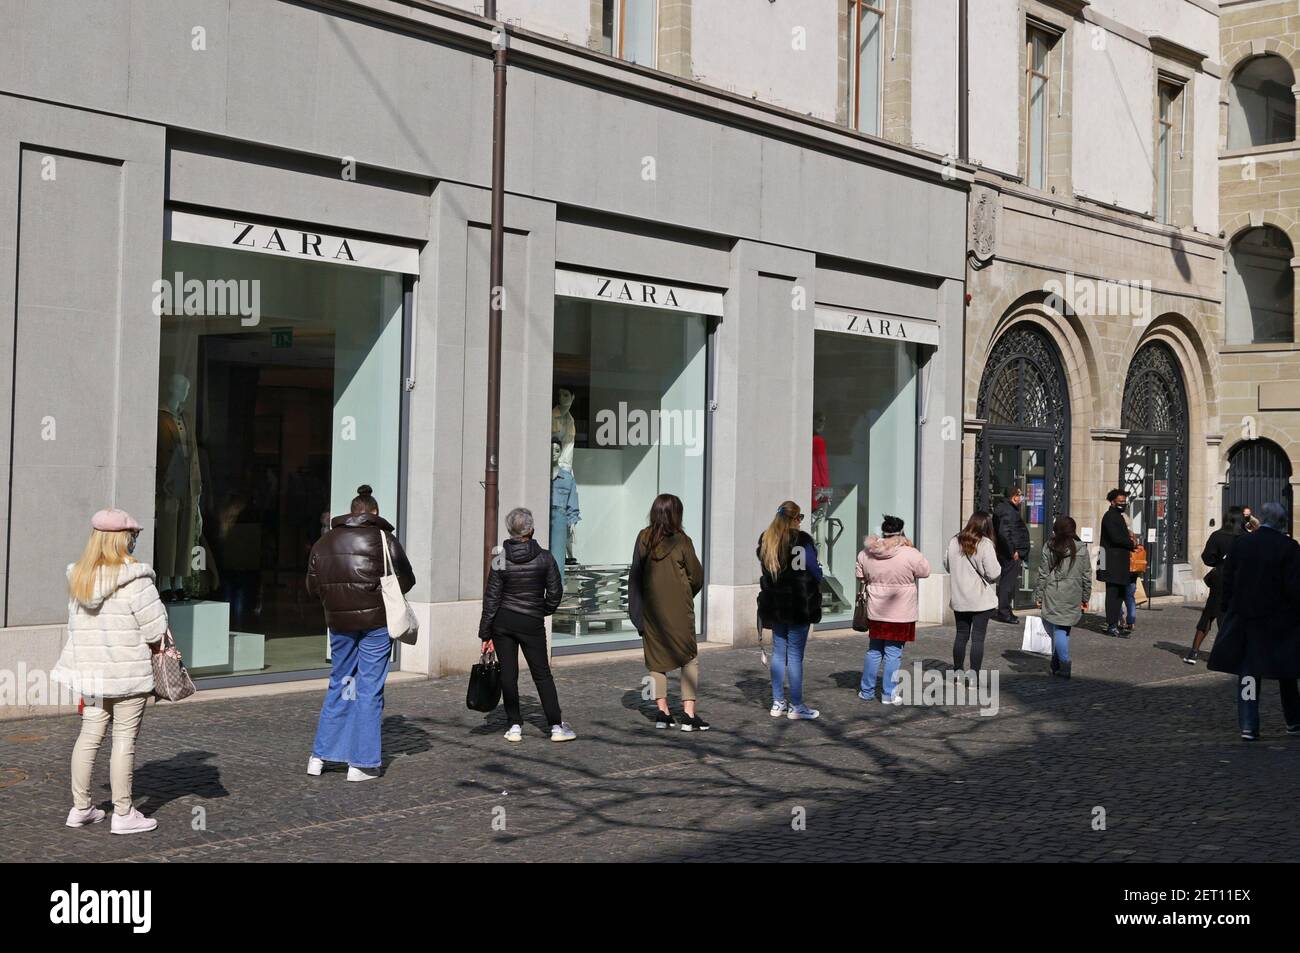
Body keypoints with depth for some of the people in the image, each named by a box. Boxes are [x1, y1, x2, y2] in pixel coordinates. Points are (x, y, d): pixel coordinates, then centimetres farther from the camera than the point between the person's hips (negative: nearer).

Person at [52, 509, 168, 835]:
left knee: (90, 734, 14)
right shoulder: (135, 579, -16)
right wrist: (154, 646, 6)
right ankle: (123, 813, 8)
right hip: (129, 670, -6)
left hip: (89, 669, 6)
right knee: (125, 739, 2)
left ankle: (81, 807, 21)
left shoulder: (78, 578, 4)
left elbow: (77, 625, 10)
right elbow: (155, 627, -15)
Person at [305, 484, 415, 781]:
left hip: (339, 623, 4)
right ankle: (362, 763, 4)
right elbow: (407, 579, -2)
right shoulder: (383, 539, -5)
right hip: (376, 622, -4)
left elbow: (312, 587, 7)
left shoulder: (323, 542, 7)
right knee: (370, 689, 2)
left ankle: (319, 756, 16)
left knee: (339, 684, 17)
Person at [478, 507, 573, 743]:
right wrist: (545, 610, 19)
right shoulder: (544, 557, -6)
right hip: (532, 623, 0)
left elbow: (491, 598, -4)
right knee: (542, 674, 8)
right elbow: (555, 591, -2)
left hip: (502, 622, 0)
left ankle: (515, 726, 8)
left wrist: (485, 634, 0)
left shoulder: (500, 560, -5)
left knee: (508, 675, 7)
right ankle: (556, 726, 5)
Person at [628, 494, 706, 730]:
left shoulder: (644, 538, -3)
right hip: (678, 609, -3)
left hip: (650, 609, 3)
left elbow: (635, 574, 2)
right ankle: (688, 714, 0)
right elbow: (697, 576, -4)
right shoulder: (681, 541, -10)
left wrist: (636, 608, 10)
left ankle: (662, 712, 8)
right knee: (690, 659, 7)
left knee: (656, 659, 12)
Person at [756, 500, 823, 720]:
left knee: (778, 652, 12)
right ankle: (796, 706, 2)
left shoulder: (765, 540, 6)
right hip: (798, 604, -6)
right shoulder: (801, 541, -13)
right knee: (795, 654, -2)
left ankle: (778, 702, 16)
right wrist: (818, 574, 13)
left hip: (774, 603, 6)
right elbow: (815, 572, -8)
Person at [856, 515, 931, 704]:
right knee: (893, 653, 4)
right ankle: (888, 694, 8)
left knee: (873, 651, 17)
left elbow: (861, 578, 10)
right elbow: (925, 571, 1)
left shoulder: (865, 554, 0)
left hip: (875, 612, 4)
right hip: (900, 614, -4)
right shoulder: (909, 554, -14)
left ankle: (866, 691, 22)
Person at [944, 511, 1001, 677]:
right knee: (978, 638, 1)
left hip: (959, 599, 4)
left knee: (961, 635, 15)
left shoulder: (954, 542, 1)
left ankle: (958, 671, 20)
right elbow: (994, 573, -15)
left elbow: (947, 566, 13)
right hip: (981, 600, -4)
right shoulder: (985, 544, -15)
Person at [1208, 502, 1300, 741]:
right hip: (1279, 620, -2)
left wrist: (1229, 611, 11)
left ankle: (1248, 726, -1)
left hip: (1244, 618, 2)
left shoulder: (1240, 543, -2)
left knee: (1247, 672, 4)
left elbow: (1228, 581, 3)